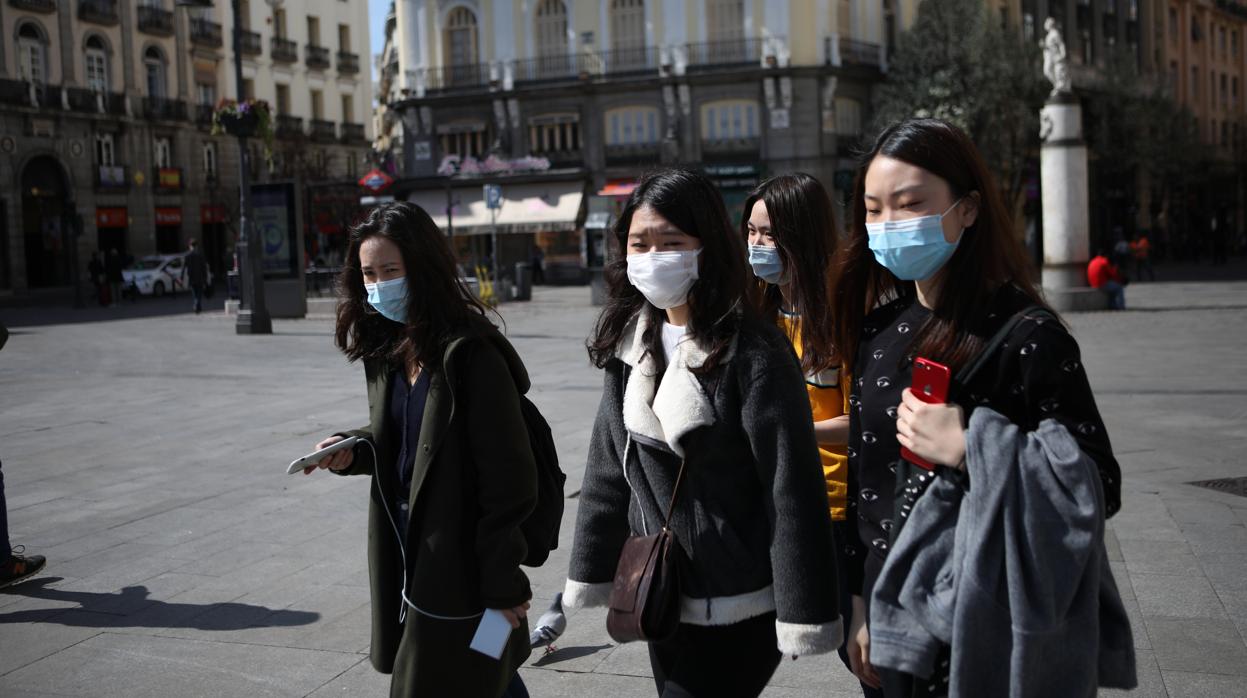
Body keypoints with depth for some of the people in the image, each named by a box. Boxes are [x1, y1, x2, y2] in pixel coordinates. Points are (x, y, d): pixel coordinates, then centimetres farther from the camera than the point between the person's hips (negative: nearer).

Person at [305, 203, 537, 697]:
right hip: (408, 552, 7)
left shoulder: (470, 354, -20)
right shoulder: (387, 349, 6)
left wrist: (503, 584, -17)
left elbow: (507, 476, -19)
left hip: (460, 560, -7)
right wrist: (352, 451, -3)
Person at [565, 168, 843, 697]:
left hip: (739, 611, -6)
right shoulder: (630, 343, 4)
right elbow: (608, 469, 10)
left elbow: (792, 493, -18)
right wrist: (591, 571, 12)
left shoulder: (753, 353, -16)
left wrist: (804, 616, -18)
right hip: (661, 600, 6)